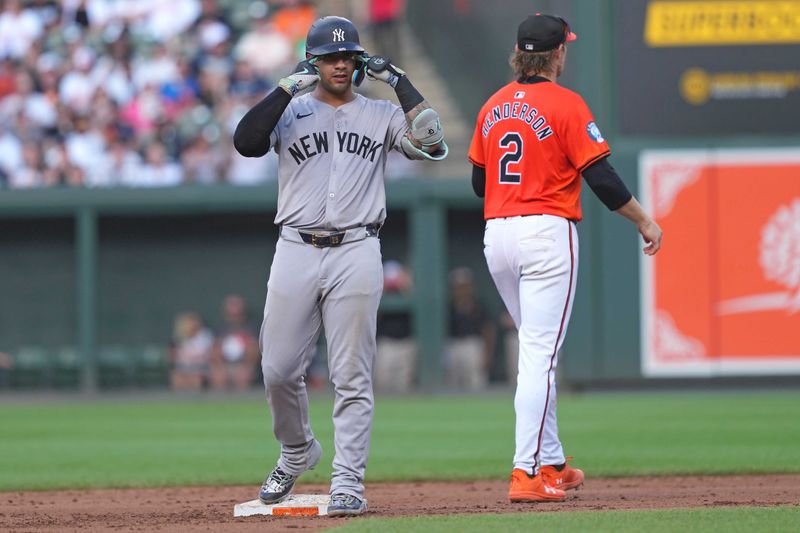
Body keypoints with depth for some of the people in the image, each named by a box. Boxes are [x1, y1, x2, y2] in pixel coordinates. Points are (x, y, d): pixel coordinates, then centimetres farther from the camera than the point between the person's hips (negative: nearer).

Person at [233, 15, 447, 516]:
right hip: (296, 251, 1)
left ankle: (348, 482, -1)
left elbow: (433, 143, -7)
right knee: (279, 369, 3)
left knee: (352, 376, -3)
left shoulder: (381, 115, 10)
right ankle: (297, 450, 29)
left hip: (356, 254, -1)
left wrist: (400, 82, -4)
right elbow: (246, 142, -11)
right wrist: (290, 86, -12)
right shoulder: (290, 112, 9)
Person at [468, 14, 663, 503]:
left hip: (496, 235, 7)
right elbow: (601, 177, -11)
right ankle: (527, 473, -14)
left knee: (538, 349, 18)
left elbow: (479, 181, 16)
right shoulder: (566, 105, -8)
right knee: (541, 355, -8)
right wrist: (644, 221, -1)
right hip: (548, 231, -7)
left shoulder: (493, 107, 10)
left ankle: (550, 463, 20)